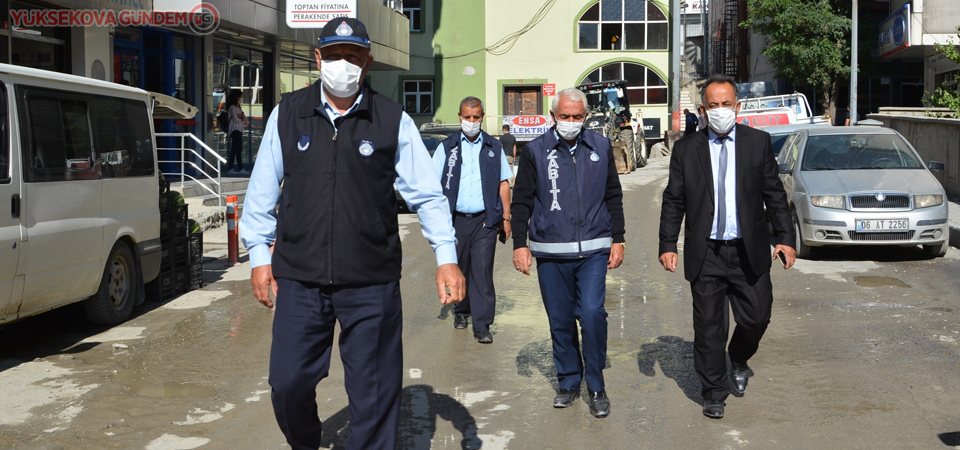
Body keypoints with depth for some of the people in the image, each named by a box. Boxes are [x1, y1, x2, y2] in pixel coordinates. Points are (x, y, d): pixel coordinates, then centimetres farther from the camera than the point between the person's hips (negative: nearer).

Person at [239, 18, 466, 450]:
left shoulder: (393, 120, 0)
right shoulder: (287, 114, 4)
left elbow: (426, 192, 1)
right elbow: (263, 190, 9)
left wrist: (446, 256, -7)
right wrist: (260, 255, 8)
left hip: (371, 283, -1)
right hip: (299, 276, 2)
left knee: (373, 392, 6)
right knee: (288, 383, 7)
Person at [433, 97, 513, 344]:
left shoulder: (493, 147, 9)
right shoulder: (447, 147, 6)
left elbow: (503, 183, 12)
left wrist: (506, 217, 6)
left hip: (485, 220, -1)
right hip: (456, 219, 1)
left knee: (482, 272, -5)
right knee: (459, 270, 11)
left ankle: (482, 325, -2)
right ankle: (461, 311, 33)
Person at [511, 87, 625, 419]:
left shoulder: (601, 147, 8)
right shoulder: (536, 151, 3)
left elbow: (613, 196, 14)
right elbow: (521, 201, 6)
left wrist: (618, 239, 9)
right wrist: (520, 244, 0)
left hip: (593, 251, 0)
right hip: (550, 253, 0)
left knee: (592, 313, -11)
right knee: (560, 321, 7)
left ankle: (596, 387, 4)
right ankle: (569, 382, 23)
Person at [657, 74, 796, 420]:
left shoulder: (758, 142, 4)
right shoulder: (686, 149, 3)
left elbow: (774, 194, 6)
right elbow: (673, 201, 3)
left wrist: (785, 238, 0)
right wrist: (668, 245, -4)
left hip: (749, 252, 1)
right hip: (705, 254, -1)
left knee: (757, 317, 4)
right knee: (708, 327, 4)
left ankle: (739, 361, 37)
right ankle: (713, 393, 20)